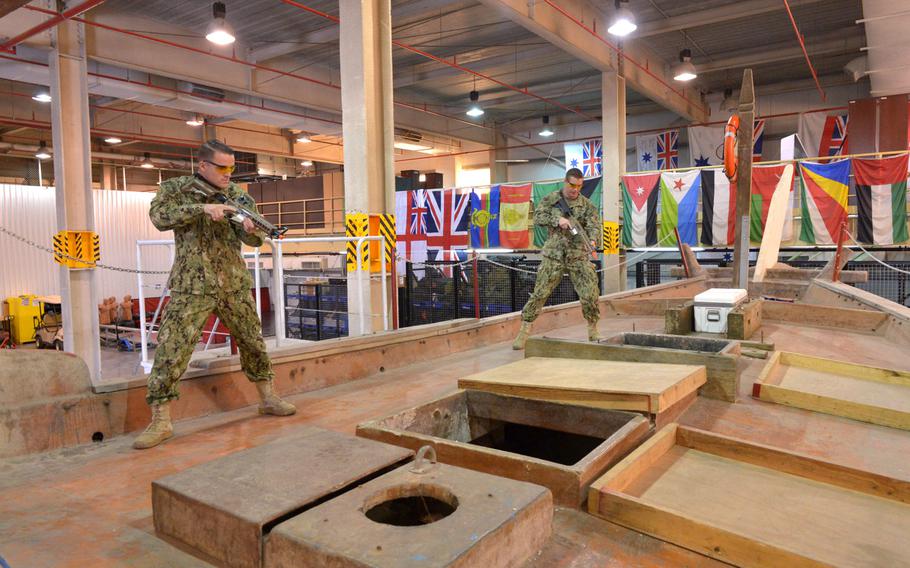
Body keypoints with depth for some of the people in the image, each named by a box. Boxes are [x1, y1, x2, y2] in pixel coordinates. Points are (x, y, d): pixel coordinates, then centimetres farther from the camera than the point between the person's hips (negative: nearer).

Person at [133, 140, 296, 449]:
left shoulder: (235, 192, 6)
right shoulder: (174, 187, -1)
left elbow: (252, 240, -1)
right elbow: (159, 216, -20)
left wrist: (252, 229, -25)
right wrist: (203, 208, -29)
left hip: (235, 285, 4)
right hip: (192, 287, -3)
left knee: (253, 342, 12)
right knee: (171, 349, -8)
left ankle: (268, 399, 29)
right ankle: (160, 421, 3)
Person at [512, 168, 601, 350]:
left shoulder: (587, 204, 5)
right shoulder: (550, 199, 4)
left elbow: (594, 225, -6)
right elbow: (537, 218, -4)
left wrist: (592, 240, -27)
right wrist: (557, 220, -20)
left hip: (579, 255, 1)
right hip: (553, 255, -1)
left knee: (590, 294, -3)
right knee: (540, 293, -3)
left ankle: (593, 332, 18)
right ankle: (524, 333, 5)